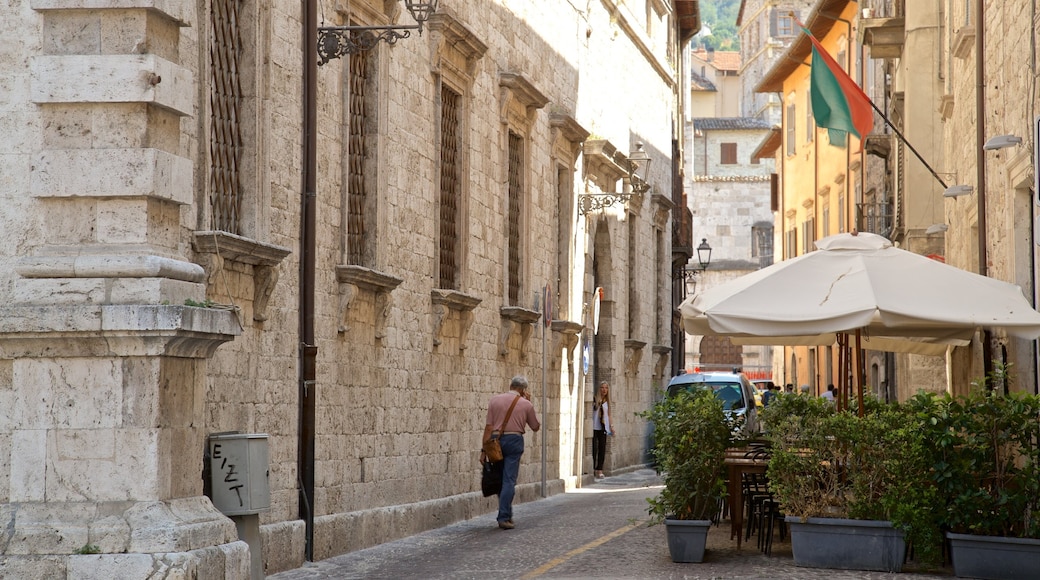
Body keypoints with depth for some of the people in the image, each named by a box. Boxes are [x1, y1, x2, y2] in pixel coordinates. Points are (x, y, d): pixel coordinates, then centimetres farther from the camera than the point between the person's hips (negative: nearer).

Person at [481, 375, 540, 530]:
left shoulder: (495, 400, 5)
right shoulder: (526, 404, 2)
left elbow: (488, 427, 0)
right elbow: (536, 427, 16)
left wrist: (484, 450, 2)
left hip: (496, 440, 2)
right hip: (514, 441, -2)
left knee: (500, 480, 14)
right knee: (509, 480, -3)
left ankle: (506, 514, 21)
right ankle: (504, 517, -11)